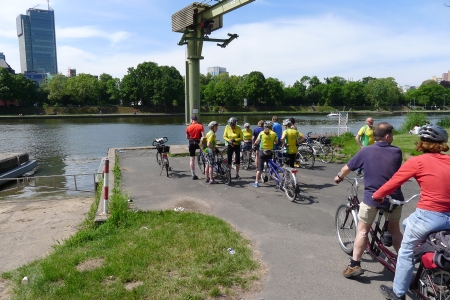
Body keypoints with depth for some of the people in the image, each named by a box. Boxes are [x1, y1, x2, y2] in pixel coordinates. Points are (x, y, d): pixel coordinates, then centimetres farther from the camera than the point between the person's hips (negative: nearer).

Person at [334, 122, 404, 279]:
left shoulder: (366, 151, -8)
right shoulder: (397, 152, 0)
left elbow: (347, 167, 2)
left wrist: (339, 177, 22)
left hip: (372, 197, -3)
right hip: (395, 198, 3)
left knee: (362, 230, 6)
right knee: (395, 230, 22)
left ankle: (354, 265, 4)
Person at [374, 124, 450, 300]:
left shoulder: (417, 162, -9)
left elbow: (393, 183, -6)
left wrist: (375, 196, 9)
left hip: (427, 217, -6)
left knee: (406, 252, 12)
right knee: (407, 224, 31)